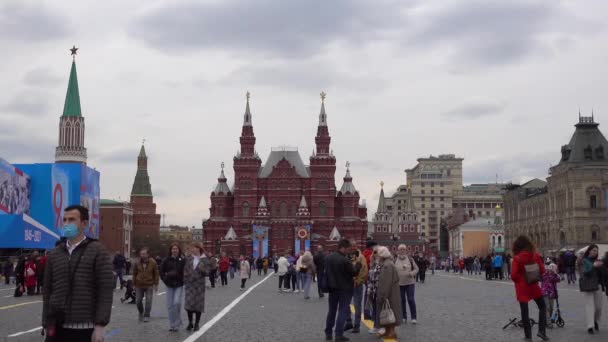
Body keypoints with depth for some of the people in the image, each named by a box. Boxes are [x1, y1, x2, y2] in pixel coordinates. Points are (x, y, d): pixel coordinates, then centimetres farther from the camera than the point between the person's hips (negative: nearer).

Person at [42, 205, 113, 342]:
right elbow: (47, 291, 13)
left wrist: (100, 325, -13)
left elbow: (106, 289, -7)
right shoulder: (54, 254, 11)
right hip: (57, 328, 4)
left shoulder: (97, 251, -2)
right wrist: (46, 324, 7)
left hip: (85, 328, -4)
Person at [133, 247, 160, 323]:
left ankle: (146, 316, 6)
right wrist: (134, 284, 8)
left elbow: (156, 274, 1)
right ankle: (141, 313, 32)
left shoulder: (153, 262, -5)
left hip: (149, 285, -2)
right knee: (138, 301, 7)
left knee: (148, 301, -5)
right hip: (139, 285, 2)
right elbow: (134, 274, 8)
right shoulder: (137, 263, 0)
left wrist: (156, 284, -1)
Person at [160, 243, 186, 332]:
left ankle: (177, 324, 0)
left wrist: (183, 281, -7)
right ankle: (172, 325, 16)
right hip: (170, 286, 3)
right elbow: (161, 271, 9)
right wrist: (165, 280, 0)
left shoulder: (183, 261, -3)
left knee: (177, 302, -16)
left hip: (179, 285, -2)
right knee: (170, 305, 4)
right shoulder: (166, 261, 2)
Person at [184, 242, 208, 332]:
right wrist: (185, 280, 0)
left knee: (198, 305, 4)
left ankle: (196, 324, 16)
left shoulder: (204, 260, -2)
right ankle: (190, 323, 13)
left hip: (199, 285, -2)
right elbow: (185, 270, 10)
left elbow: (207, 273, -4)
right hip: (189, 285, 2)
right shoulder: (189, 259, 5)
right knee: (189, 304, -3)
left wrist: (203, 270, -25)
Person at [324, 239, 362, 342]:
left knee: (332, 311, 15)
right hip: (345, 288, -6)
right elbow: (354, 272, -13)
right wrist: (358, 264, 0)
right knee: (343, 311, 0)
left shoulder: (329, 258, 1)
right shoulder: (345, 260, -21)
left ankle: (328, 333, 19)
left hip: (332, 288, 6)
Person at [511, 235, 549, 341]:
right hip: (533, 285, 2)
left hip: (521, 287, -2)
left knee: (524, 311, 6)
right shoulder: (535, 255, -4)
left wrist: (519, 280, 5)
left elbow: (513, 275, -16)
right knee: (542, 306, 20)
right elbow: (542, 270, 0)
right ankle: (541, 330, 9)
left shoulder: (517, 258, -13)